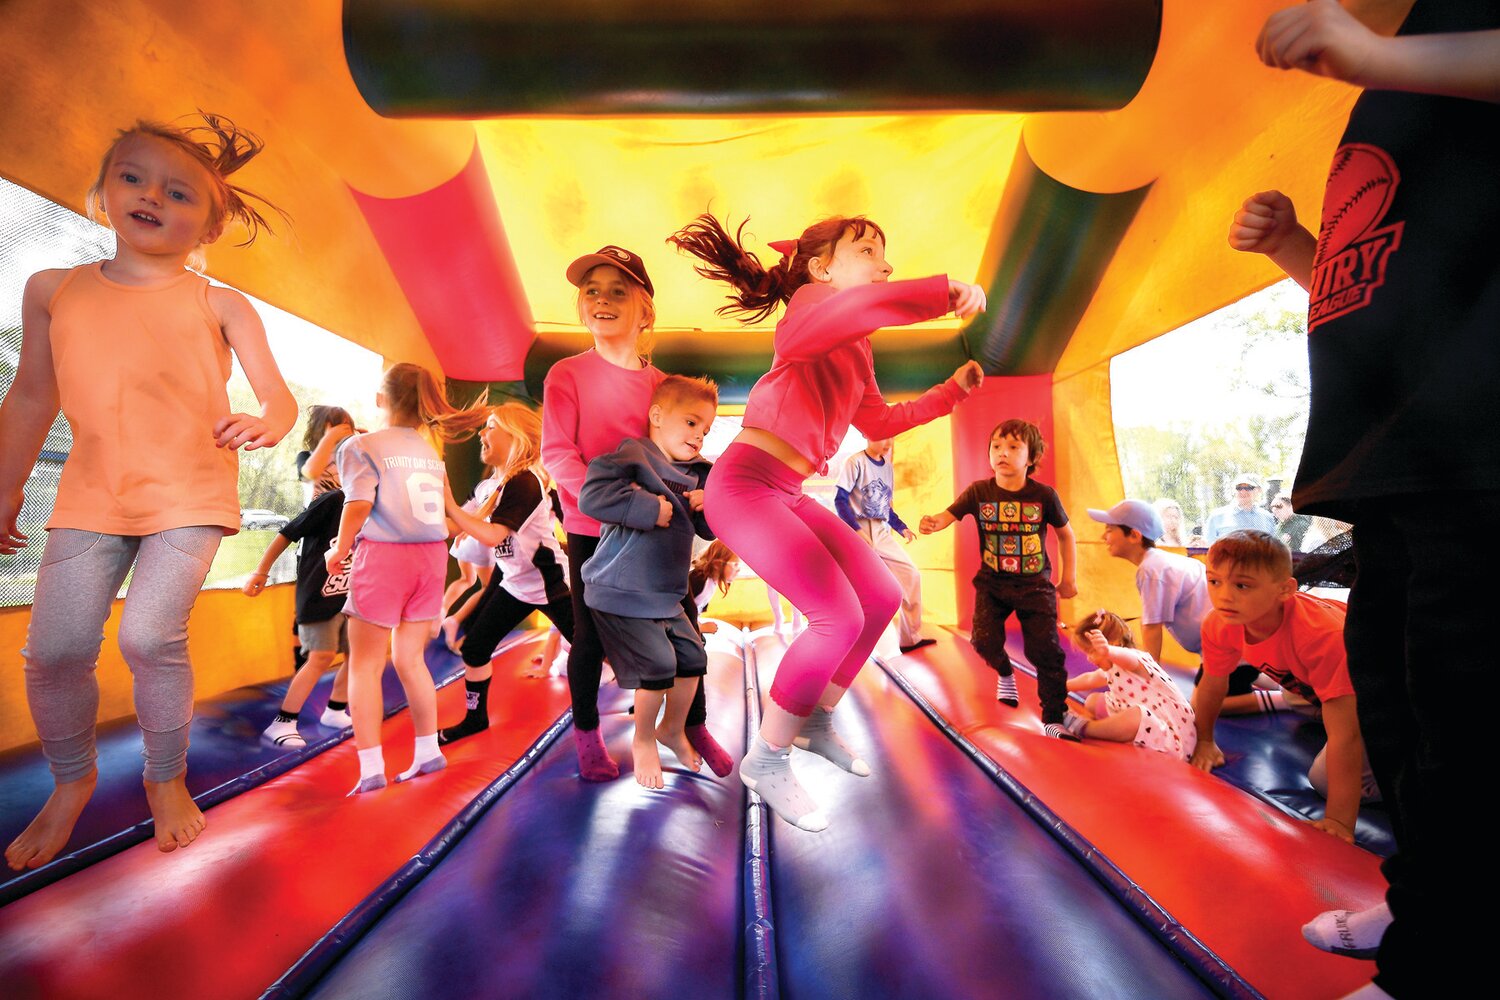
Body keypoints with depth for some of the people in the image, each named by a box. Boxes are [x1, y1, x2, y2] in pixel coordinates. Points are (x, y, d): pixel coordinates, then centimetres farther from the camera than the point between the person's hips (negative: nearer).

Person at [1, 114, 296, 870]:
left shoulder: (217, 304, 0)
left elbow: (279, 396, -6)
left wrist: (263, 424, -30)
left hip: (190, 493, -3)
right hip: (90, 495, 4)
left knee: (150, 635, -14)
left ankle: (166, 778, 12)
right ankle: (71, 782, 27)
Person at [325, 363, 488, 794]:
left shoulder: (362, 445, -3)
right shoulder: (430, 451, 13)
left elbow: (359, 504, -13)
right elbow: (448, 507, 9)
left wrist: (340, 550, -1)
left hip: (383, 555, -5)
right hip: (432, 555, 5)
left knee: (365, 664, 4)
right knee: (409, 659, 15)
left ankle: (371, 768, 2)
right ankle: (428, 752, 21)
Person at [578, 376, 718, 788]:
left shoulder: (695, 474, 10)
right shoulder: (633, 454, -15)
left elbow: (709, 530, 15)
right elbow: (592, 496, -28)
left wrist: (709, 508, -8)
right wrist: (649, 508, -25)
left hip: (666, 595, 8)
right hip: (622, 592, -8)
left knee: (692, 658, 10)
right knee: (658, 664, -11)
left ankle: (673, 729, 37)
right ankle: (643, 740, 18)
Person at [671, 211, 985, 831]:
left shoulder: (857, 350, 18)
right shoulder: (809, 306, -8)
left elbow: (880, 422, 29)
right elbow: (858, 309, -34)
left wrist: (953, 389, 29)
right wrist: (947, 291, -32)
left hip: (788, 494, 10)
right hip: (745, 482, -9)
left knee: (881, 598, 9)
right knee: (839, 617, -18)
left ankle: (816, 724, 26)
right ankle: (767, 761, 1)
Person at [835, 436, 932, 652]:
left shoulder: (888, 468, 13)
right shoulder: (856, 462, -7)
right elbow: (840, 500, -11)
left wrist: (901, 528, 1)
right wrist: (857, 530, -21)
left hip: (881, 533, 7)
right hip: (858, 532, -6)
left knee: (911, 575, 2)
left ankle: (910, 638, 12)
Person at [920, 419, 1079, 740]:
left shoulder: (1044, 495, -9)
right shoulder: (979, 492, -7)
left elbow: (1066, 534, 5)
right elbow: (949, 514, -16)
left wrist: (1068, 578, 7)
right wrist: (934, 521, -41)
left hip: (1035, 585, -1)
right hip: (992, 583, 1)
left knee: (1046, 650, -6)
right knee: (985, 641, -13)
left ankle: (1053, 719, 12)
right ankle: (1005, 673, 25)